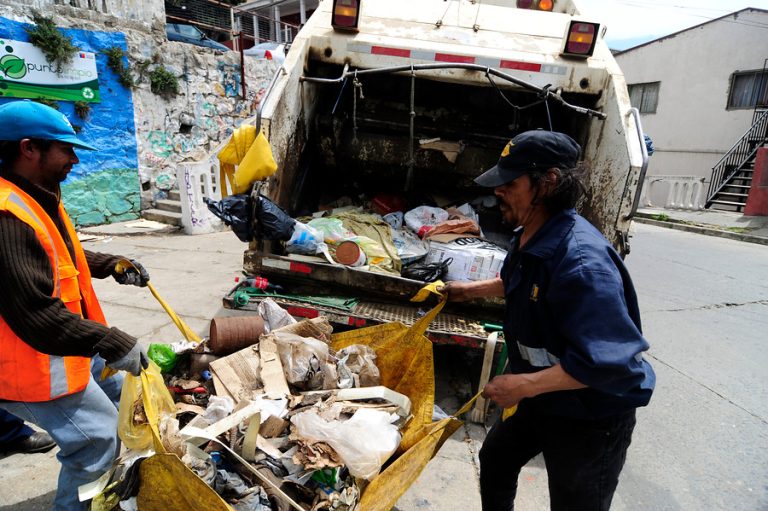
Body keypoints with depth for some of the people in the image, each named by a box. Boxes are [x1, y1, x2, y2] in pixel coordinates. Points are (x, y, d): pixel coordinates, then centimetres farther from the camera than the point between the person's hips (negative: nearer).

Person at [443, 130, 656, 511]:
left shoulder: (582, 262, -35)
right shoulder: (529, 237, -4)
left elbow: (608, 362, -36)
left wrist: (523, 385, -32)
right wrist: (472, 289, 16)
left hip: (590, 418, -8)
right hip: (538, 397, 9)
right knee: (495, 461, 26)